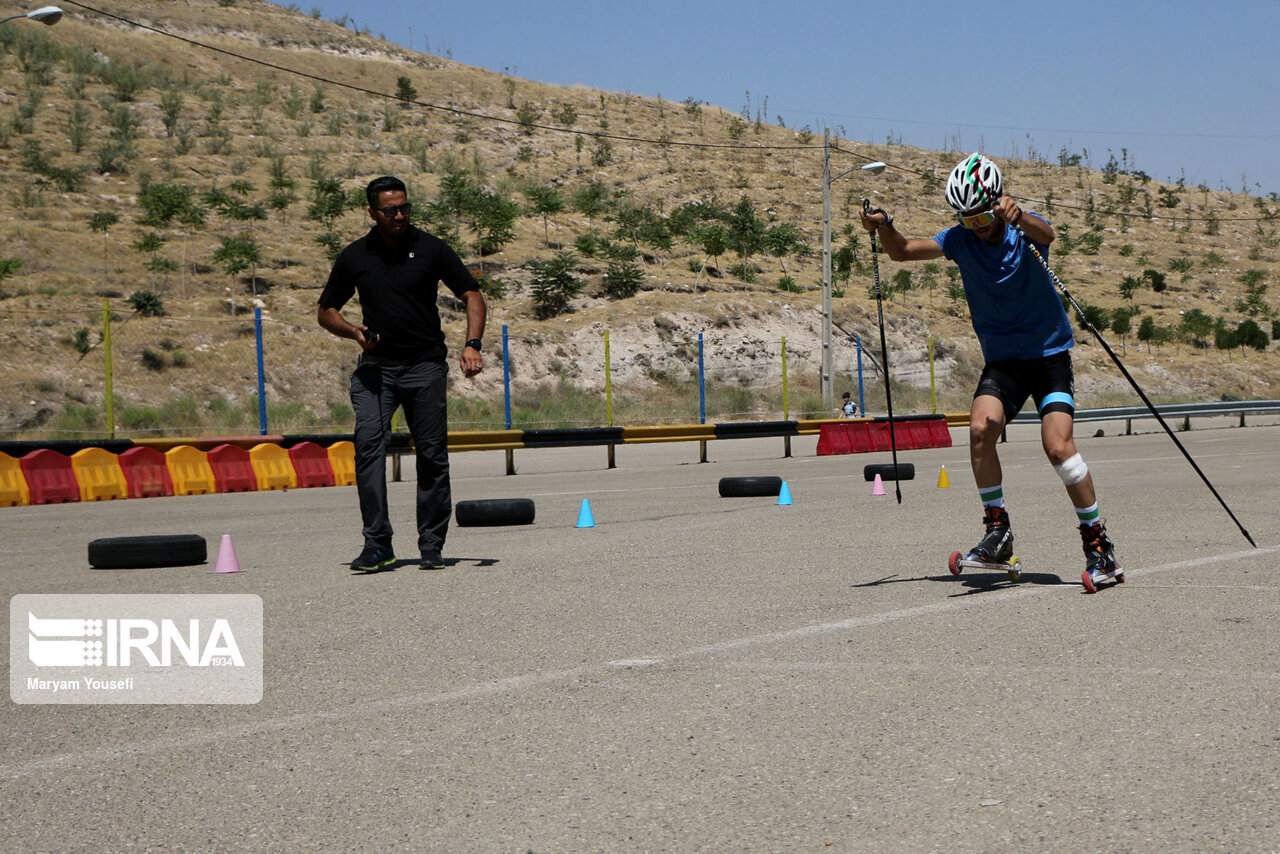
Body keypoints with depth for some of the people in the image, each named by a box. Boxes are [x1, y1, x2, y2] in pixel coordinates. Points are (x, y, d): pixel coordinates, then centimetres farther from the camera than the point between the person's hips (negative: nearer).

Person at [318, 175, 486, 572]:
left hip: (425, 365, -1)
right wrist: (354, 331, -7)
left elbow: (471, 295, 3)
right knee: (369, 442, -18)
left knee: (432, 455, -1)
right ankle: (377, 543, -17)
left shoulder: (430, 248, 1)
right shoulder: (354, 257, 5)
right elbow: (326, 311, 14)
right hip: (375, 365, 1)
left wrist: (472, 344, -13)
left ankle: (432, 546, 10)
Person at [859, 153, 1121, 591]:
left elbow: (1045, 234, -35)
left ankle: (1099, 545, -7)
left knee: (1058, 445, -19)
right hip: (1001, 358, 3)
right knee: (981, 427, -23)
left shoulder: (1024, 229, -12)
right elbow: (904, 251, -5)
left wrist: (1018, 217, -58)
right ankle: (998, 531, -9)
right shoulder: (960, 240, -1)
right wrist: (884, 227, -27)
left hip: (1050, 353, -3)